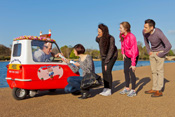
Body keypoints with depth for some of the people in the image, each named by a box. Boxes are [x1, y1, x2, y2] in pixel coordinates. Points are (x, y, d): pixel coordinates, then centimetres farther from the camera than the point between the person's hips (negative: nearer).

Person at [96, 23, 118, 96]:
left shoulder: (111, 39, -28)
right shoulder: (98, 39, -13)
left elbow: (111, 51, -25)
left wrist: (106, 62, -23)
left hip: (112, 55, -5)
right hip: (104, 56, 6)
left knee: (108, 70, -17)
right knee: (104, 72, -2)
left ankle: (109, 90, -10)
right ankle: (105, 89, 6)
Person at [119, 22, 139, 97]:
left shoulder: (132, 37, -30)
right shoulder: (122, 35, -9)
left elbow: (134, 51, -27)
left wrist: (133, 64, -26)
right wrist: (123, 53, 9)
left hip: (134, 56, -7)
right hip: (127, 55, 7)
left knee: (131, 72, -9)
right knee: (126, 71, 8)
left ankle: (133, 91, 2)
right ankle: (127, 88, 21)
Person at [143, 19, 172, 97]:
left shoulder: (159, 33, -31)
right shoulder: (144, 32, -13)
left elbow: (169, 46, -32)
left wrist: (160, 55, -21)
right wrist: (149, 51, 3)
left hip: (160, 52, -6)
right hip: (152, 53, 6)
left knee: (159, 71, -6)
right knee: (154, 71, 8)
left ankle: (159, 91, 0)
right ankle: (154, 88, 17)